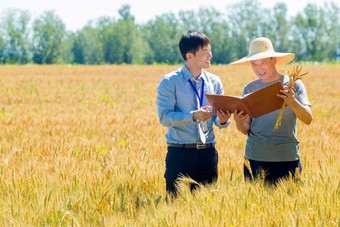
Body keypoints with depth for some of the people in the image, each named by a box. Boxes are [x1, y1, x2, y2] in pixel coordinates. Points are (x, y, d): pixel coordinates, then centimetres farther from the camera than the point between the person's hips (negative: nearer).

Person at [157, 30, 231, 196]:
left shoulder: (214, 82, 10)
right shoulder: (170, 82, -3)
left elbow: (218, 119, 10)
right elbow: (164, 117, -11)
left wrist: (223, 120, -14)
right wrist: (193, 116, -23)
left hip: (208, 153, 4)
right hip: (179, 153, -4)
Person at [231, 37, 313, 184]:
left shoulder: (293, 85, 3)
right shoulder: (250, 89, 10)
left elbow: (308, 119, -8)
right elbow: (246, 130, 7)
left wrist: (292, 102, -26)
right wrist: (239, 124, -16)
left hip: (287, 157, -2)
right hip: (255, 158, 2)